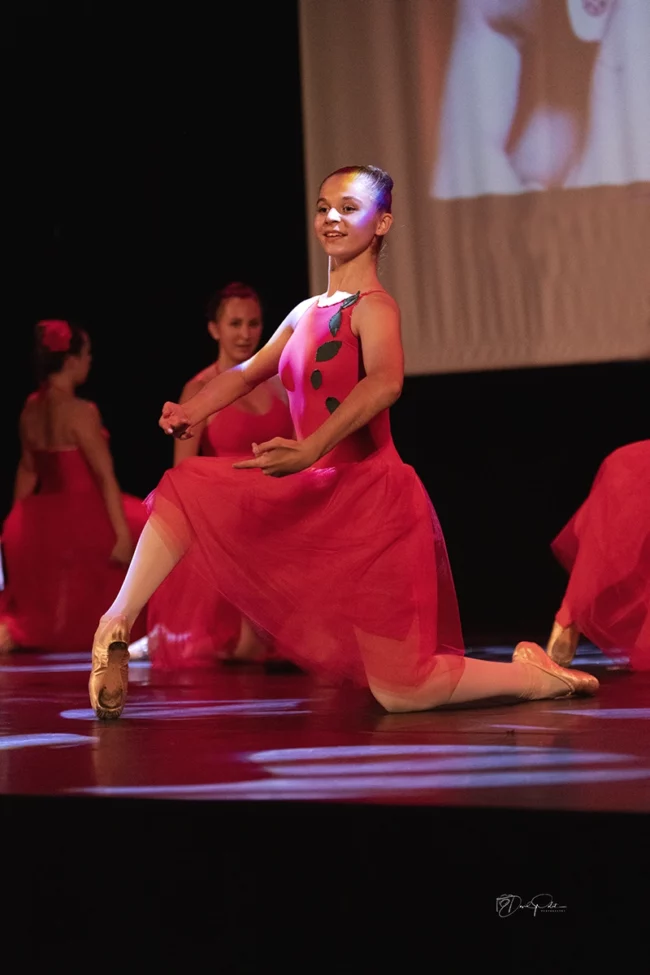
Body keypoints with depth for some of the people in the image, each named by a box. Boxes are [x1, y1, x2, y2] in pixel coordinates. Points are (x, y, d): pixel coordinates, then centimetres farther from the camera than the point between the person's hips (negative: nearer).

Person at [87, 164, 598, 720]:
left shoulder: (374, 307, -13)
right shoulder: (308, 312, 12)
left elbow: (385, 383, -33)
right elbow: (248, 373, 24)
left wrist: (311, 450, -47)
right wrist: (193, 411, 4)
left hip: (373, 497, -8)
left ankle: (537, 679, 8)